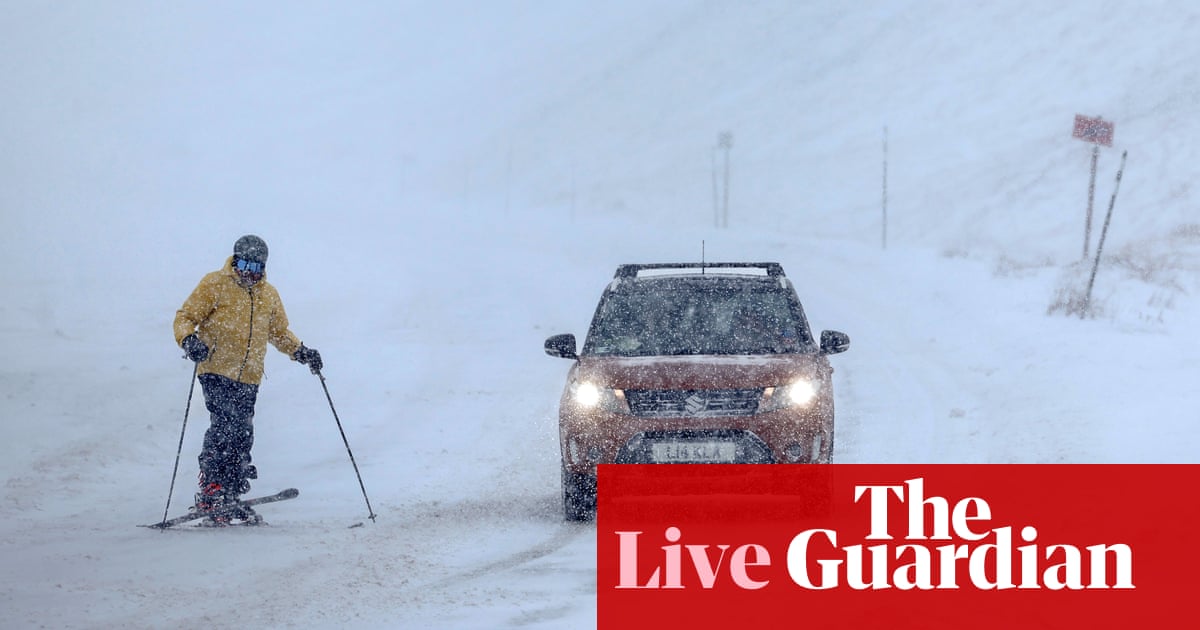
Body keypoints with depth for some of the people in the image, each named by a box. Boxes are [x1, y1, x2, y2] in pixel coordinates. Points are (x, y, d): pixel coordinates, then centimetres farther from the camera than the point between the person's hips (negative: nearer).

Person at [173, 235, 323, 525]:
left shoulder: (269, 295, 17)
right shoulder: (215, 284, 2)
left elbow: (280, 332, 29)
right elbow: (185, 317, 0)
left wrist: (300, 352, 12)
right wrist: (189, 340, -21)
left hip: (249, 380, 5)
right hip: (217, 371, -5)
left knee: (241, 438, 3)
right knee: (225, 422, -22)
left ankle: (230, 503, 7)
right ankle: (210, 491, -24)